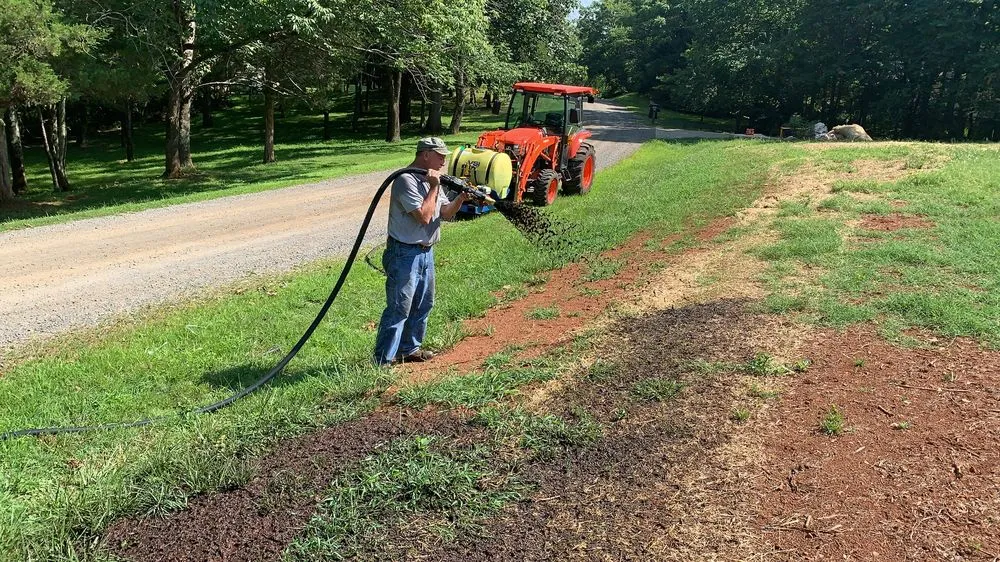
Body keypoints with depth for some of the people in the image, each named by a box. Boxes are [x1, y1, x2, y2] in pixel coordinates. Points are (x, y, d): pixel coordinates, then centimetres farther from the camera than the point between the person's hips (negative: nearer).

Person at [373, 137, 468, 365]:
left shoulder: (431, 180, 12)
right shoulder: (407, 180, -18)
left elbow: (445, 212, 10)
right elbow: (424, 216, -24)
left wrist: (461, 197, -7)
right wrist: (434, 187, -15)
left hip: (426, 252, 10)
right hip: (405, 254, -10)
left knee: (423, 304, 18)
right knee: (399, 308, -8)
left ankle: (410, 349, 32)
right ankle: (383, 360, 0)